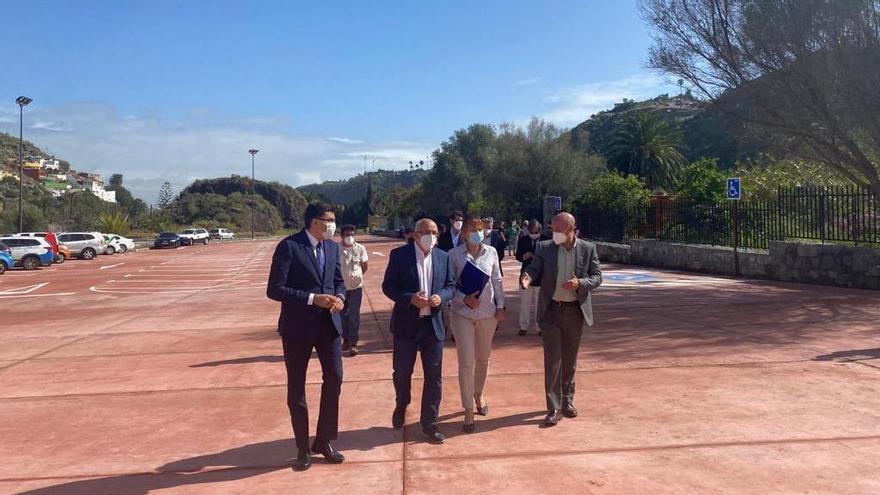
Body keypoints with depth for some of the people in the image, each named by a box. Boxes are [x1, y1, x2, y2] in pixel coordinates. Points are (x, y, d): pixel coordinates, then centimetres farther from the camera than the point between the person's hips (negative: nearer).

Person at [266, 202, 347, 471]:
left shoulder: (332, 247, 6)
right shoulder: (289, 246, -13)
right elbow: (274, 289, -17)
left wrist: (340, 297, -7)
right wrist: (312, 298, -23)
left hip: (328, 323, 5)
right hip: (298, 325, -5)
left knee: (334, 378, 2)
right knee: (296, 387, 7)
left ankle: (325, 440, 21)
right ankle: (303, 448, 23)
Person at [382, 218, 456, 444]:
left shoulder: (443, 257, 4)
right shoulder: (399, 255, -6)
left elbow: (451, 286, 8)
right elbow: (388, 286, -7)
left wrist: (441, 297, -14)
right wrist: (410, 298, -21)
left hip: (433, 324, 2)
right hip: (406, 324, -2)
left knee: (434, 376, 4)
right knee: (402, 372, 12)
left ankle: (429, 423, 18)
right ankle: (401, 405, 42)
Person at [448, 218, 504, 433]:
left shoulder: (491, 252, 1)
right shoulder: (454, 255, -7)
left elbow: (497, 281, 7)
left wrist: (500, 306, 3)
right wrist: (465, 298, -18)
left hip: (487, 313, 3)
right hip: (463, 314, -3)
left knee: (483, 360, 17)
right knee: (466, 363, -4)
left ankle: (478, 395, 41)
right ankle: (469, 411, 5)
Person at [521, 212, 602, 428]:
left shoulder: (588, 249, -1)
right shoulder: (545, 248, -2)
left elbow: (597, 276, 0)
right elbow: (534, 268, -1)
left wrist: (580, 283, -20)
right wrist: (527, 277, -25)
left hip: (575, 311, 1)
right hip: (551, 311, -1)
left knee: (570, 359, 14)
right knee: (552, 360, -3)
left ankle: (567, 400, 31)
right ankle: (553, 409, 2)